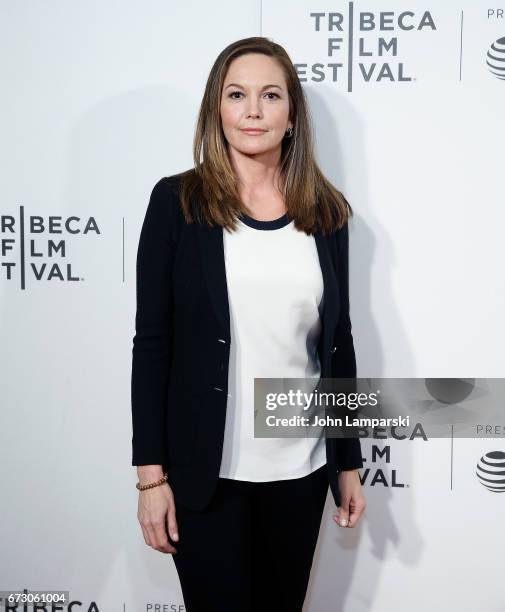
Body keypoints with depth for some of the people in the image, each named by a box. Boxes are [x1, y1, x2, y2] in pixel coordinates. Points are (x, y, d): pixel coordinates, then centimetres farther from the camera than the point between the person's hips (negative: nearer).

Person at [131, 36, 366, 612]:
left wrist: (349, 463, 9)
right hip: (205, 471, -3)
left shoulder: (326, 211, 3)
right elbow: (152, 343, -6)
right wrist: (151, 474, -8)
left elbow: (337, 343, 7)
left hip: (301, 468, 3)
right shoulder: (177, 201, -5)